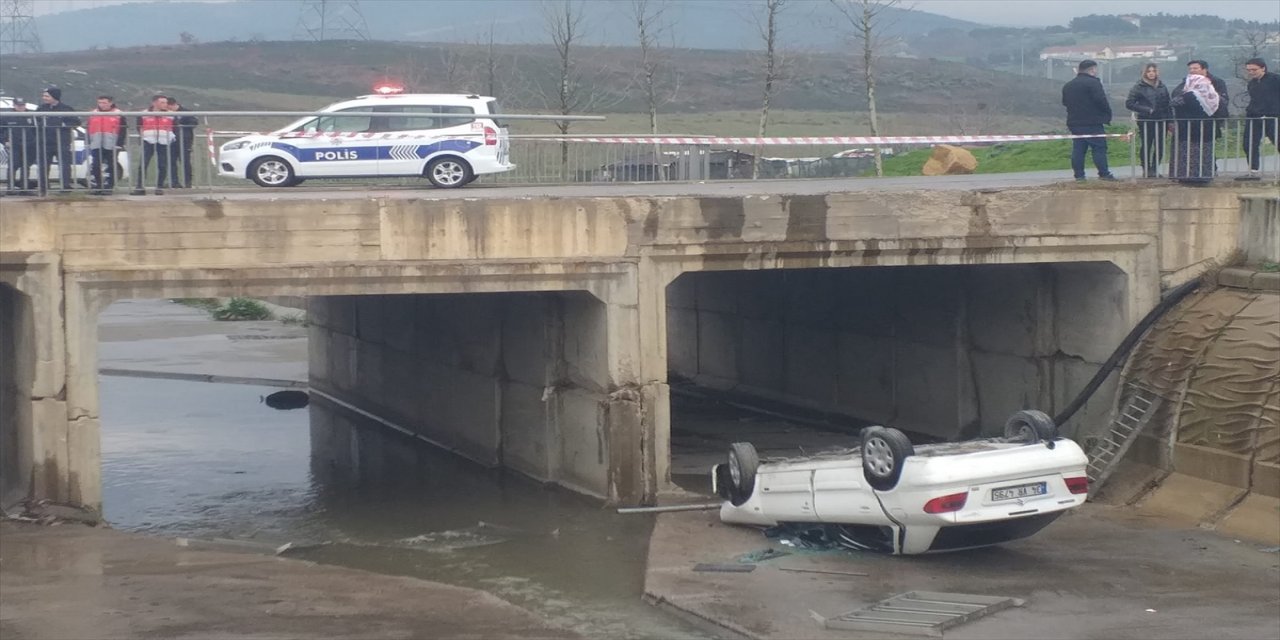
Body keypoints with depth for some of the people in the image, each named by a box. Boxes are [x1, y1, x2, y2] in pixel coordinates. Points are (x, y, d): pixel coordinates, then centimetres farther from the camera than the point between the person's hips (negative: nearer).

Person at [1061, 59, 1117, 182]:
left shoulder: (1068, 86, 14)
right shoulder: (1093, 83, -11)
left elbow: (1065, 102, 19)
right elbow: (1101, 101, -16)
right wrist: (1107, 114, -4)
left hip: (1074, 122, 7)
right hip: (1093, 123, -7)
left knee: (1078, 149, 6)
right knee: (1099, 148, -3)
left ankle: (1079, 175, 4)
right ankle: (1104, 173, -4)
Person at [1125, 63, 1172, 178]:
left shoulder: (1162, 87, 13)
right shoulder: (1139, 87, -1)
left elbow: (1167, 105, 15)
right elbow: (1129, 103, -7)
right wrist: (1147, 110, -12)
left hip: (1161, 121, 4)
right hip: (1145, 121, -4)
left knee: (1160, 147, 3)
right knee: (1146, 146, -1)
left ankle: (1154, 169, 15)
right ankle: (1146, 170, 9)